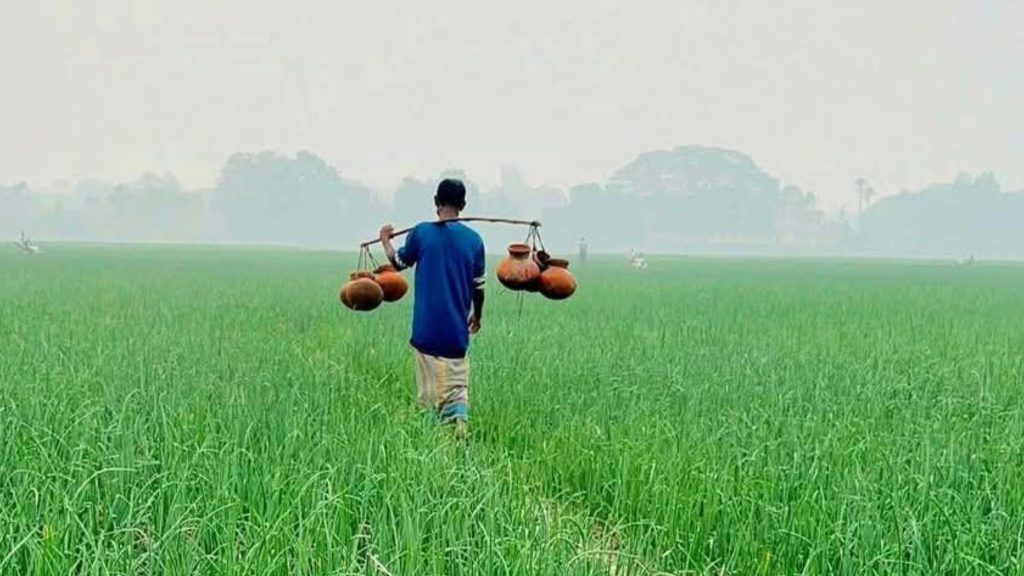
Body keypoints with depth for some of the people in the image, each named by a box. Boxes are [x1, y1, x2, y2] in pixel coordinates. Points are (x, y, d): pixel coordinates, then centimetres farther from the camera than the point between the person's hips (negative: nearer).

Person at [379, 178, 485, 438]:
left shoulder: (421, 232, -3)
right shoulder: (473, 239, 1)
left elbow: (399, 262, 14)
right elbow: (478, 285, 9)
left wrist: (385, 240, 35)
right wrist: (477, 316, 27)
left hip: (427, 327, -1)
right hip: (457, 329, 1)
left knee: (429, 388, 6)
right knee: (457, 385, 4)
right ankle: (460, 433, -18)